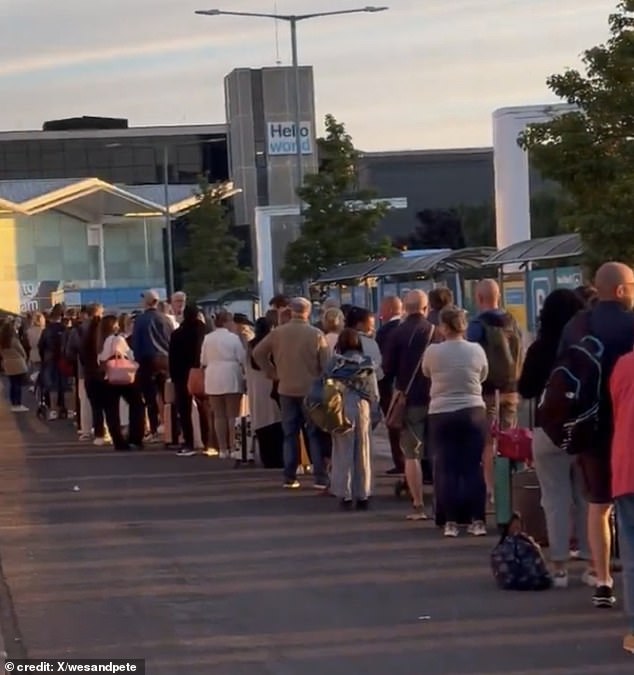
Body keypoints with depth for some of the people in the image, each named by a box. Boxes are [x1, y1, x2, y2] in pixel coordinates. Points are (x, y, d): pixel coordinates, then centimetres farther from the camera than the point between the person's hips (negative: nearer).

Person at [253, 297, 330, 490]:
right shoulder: (316, 334, -9)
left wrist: (273, 372, 10)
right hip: (311, 390, -2)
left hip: (286, 389, 3)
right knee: (315, 434, 2)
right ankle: (320, 478, -1)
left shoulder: (278, 333, -1)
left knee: (290, 434, 10)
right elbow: (326, 364, -8)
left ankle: (289, 477, 9)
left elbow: (258, 353, 5)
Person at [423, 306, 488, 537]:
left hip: (441, 415, -1)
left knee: (447, 469, 4)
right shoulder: (476, 350, -4)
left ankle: (451, 522, 2)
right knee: (474, 468, 5)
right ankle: (477, 521, 4)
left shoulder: (433, 351, -8)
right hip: (473, 412, 1)